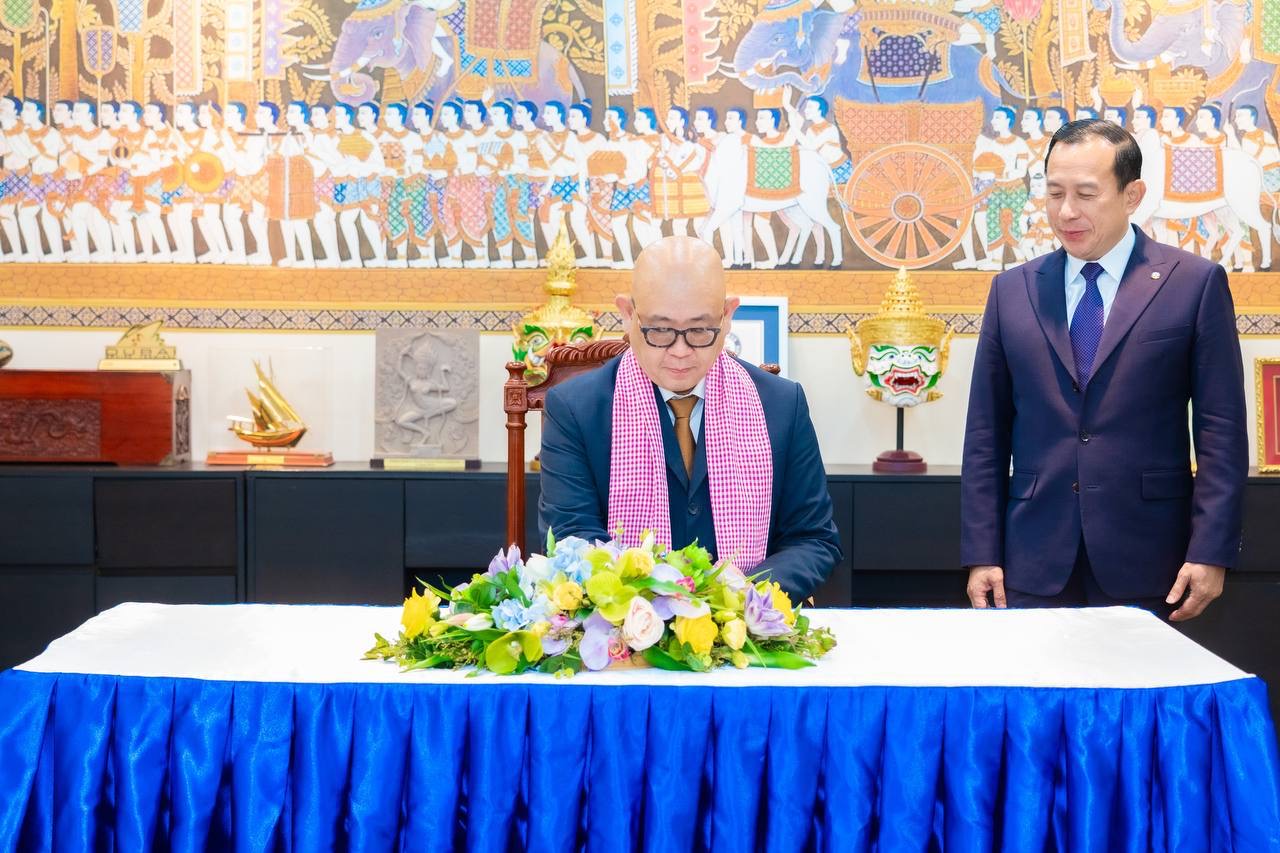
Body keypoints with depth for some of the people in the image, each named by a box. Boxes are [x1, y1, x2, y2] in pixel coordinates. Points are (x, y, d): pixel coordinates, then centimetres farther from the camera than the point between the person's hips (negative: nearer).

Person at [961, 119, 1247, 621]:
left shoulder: (1195, 283, 0)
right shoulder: (1012, 291, 8)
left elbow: (1221, 429, -2)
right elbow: (987, 433, 8)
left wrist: (1211, 552, -8)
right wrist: (982, 554, 2)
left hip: (1145, 562, -2)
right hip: (1035, 565, 2)